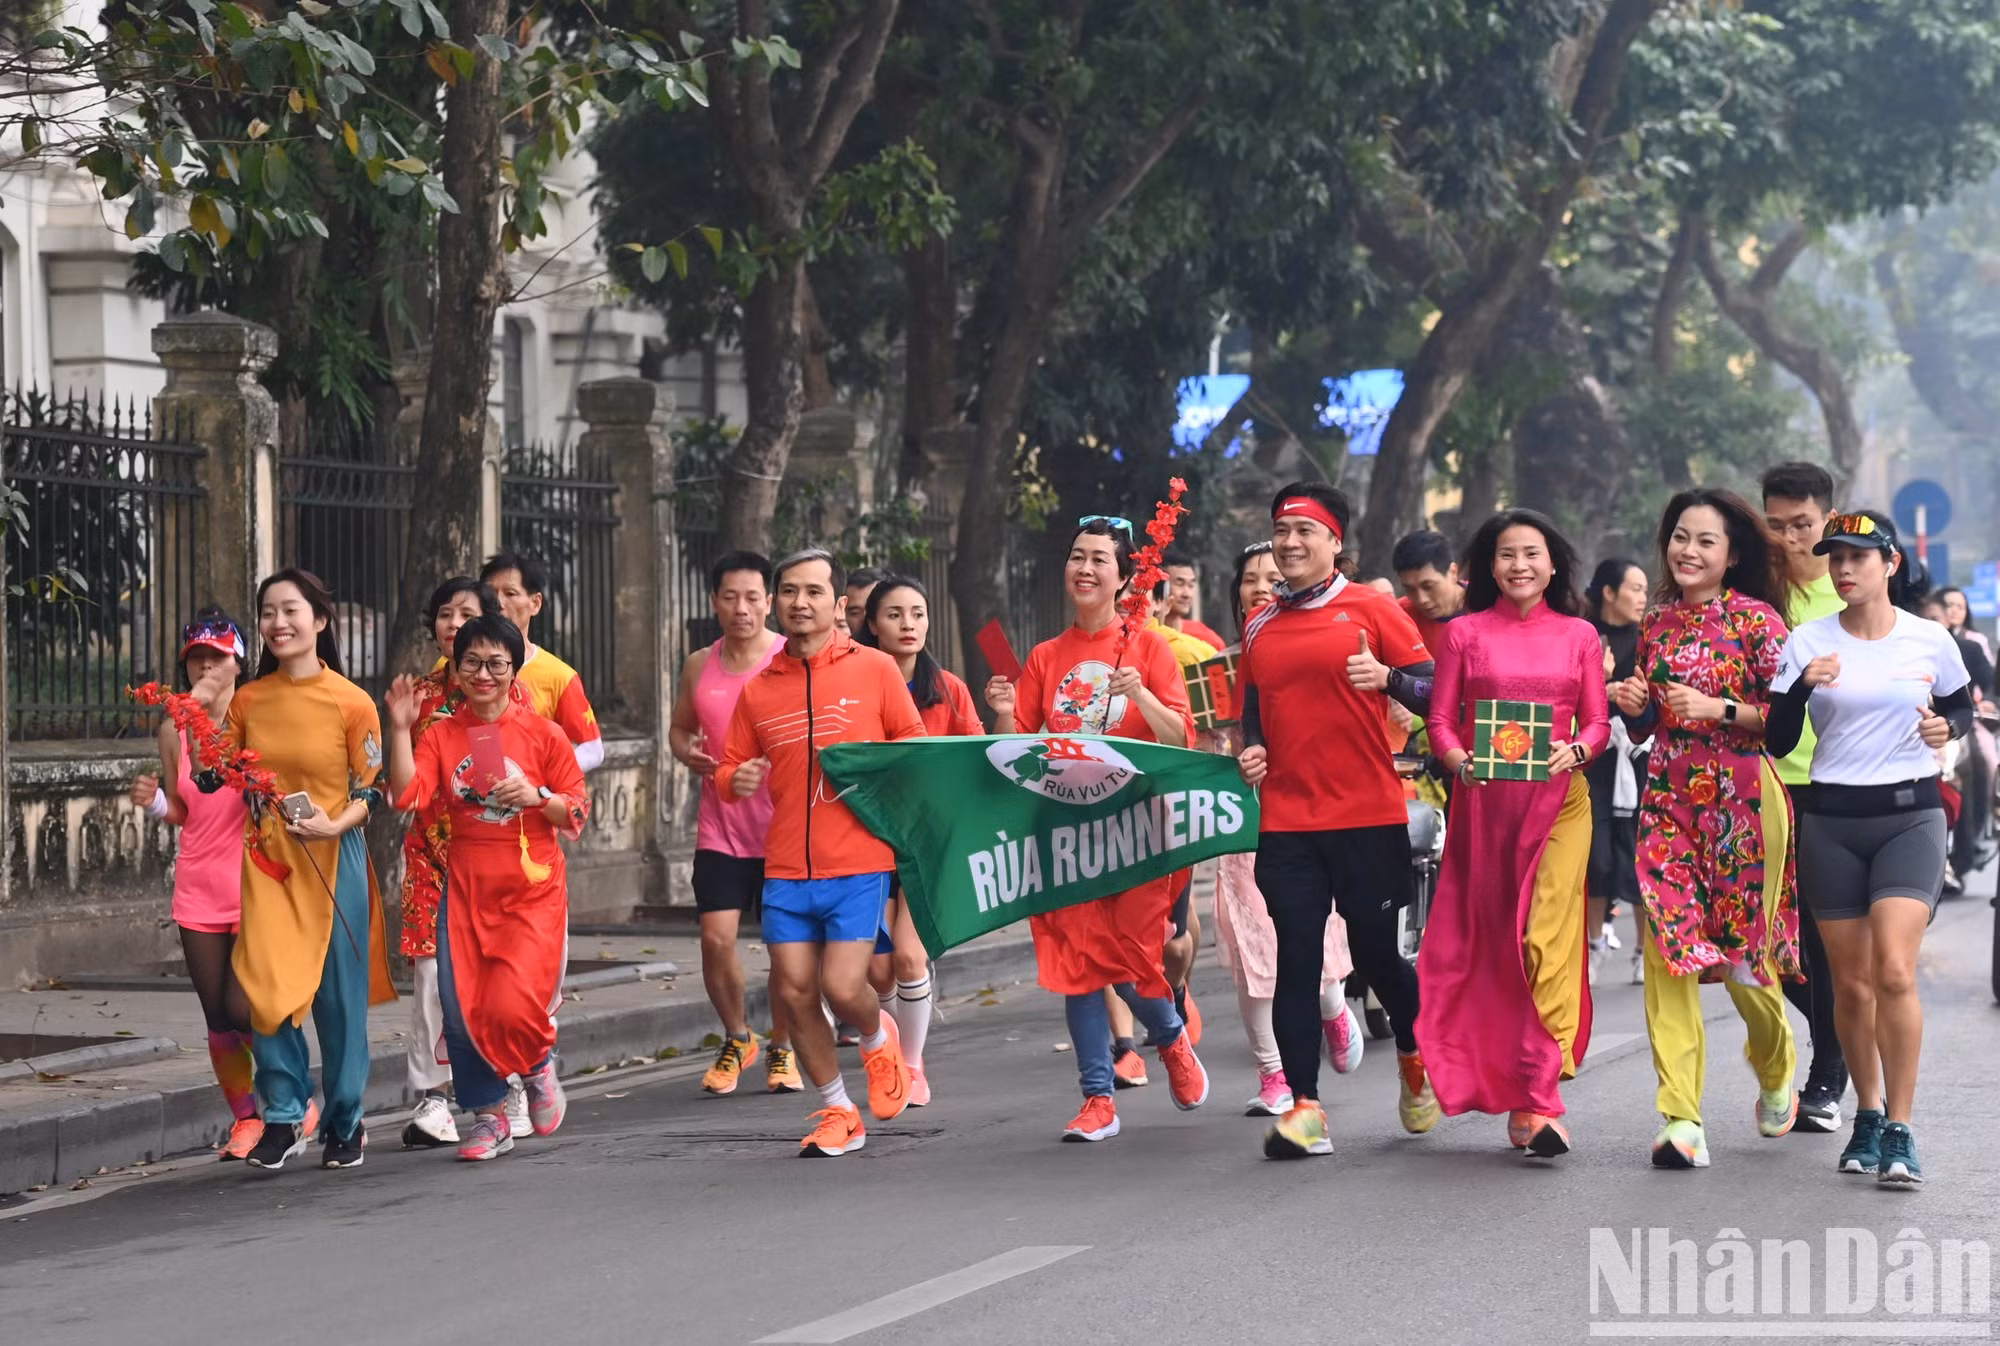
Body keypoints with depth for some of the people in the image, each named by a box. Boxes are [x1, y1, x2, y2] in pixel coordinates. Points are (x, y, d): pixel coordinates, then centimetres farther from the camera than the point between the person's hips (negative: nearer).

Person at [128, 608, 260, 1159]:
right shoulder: (174, 730, 7)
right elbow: (182, 812, 15)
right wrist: (153, 801, -5)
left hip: (253, 882, -4)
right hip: (198, 886, 4)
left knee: (244, 1009, -9)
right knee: (218, 1019, 5)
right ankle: (245, 1120, 18)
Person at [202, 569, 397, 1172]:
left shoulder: (352, 704, -6)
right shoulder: (248, 701, 5)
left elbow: (370, 792, -3)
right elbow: (215, 778, 10)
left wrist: (334, 824, -20)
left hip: (333, 859, -3)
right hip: (268, 860, 3)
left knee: (339, 995, 2)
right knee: (268, 988, -7)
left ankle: (345, 1122, 17)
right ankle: (284, 1117, 5)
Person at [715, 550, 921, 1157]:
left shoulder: (874, 669, 2)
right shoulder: (758, 690, 10)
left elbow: (913, 742, 8)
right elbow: (728, 770, 16)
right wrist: (736, 780, -7)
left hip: (858, 862, -3)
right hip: (786, 867, 3)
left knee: (843, 987, -12)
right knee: (794, 991, 0)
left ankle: (879, 1039, 25)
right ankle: (838, 1113, 19)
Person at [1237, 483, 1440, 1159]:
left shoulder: (1372, 610, -1)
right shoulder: (1259, 629, 11)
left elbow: (1432, 686, -3)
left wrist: (1386, 679, -23)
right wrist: (1251, 752, 2)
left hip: (1369, 817, -3)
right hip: (1287, 820, 3)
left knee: (1375, 953, 4)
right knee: (1297, 957, -2)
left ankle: (1415, 1053, 34)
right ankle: (1304, 1107, -1)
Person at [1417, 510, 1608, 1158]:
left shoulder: (1579, 636, 11)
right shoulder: (1464, 633, 9)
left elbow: (1598, 721, 9)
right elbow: (1440, 720, 6)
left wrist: (1574, 751, -11)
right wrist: (1459, 760, -13)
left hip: (1558, 798, -1)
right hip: (1483, 802, 1)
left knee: (1546, 943, -13)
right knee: (1487, 944, 2)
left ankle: (1535, 1104, -16)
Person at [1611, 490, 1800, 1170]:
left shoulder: (1756, 620, -4)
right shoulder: (1657, 623, 11)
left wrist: (1718, 709, -18)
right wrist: (1632, 706, -1)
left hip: (1741, 800, -4)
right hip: (1668, 798, 4)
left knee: (1740, 950, 4)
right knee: (1667, 946, -9)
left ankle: (1776, 1074, 35)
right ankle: (1681, 1119, -12)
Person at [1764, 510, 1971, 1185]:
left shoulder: (1930, 641, 1)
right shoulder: (1807, 642, 1)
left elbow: (1963, 705, 19)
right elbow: (1779, 742, -2)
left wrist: (1947, 727, -4)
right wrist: (1803, 687, -19)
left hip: (1911, 815, -2)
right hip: (1832, 820, 2)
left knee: (1894, 970, -16)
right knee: (1851, 982, 5)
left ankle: (1899, 1131, -11)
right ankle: (1868, 1114, 23)